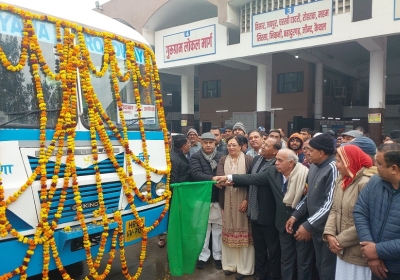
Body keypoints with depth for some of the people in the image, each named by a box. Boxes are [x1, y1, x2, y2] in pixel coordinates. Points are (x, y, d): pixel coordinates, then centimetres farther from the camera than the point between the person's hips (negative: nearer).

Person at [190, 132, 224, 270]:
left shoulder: (222, 156, 3)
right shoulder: (195, 157, -1)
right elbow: (196, 174, -14)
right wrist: (213, 178, -25)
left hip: (218, 198, 1)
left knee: (218, 227, 9)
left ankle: (218, 255, 23)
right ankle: (203, 255, 21)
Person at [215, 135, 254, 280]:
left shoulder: (248, 159, -3)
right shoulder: (223, 160, 7)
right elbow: (219, 176, -8)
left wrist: (247, 199, -12)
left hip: (243, 201, -3)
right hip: (227, 202, 3)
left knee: (244, 232, 5)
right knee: (228, 232, 10)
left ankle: (244, 268, 16)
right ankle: (230, 264, 24)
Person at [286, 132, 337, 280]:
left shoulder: (333, 168, -20)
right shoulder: (314, 167, 6)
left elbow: (330, 203, -24)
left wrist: (308, 225, -23)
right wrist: (295, 215, 5)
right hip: (316, 227, 8)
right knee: (320, 268, 20)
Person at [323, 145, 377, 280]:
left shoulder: (366, 183, -20)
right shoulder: (341, 180, 6)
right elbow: (334, 209, 9)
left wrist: (340, 240, -14)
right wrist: (329, 234, -6)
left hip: (359, 253, -7)